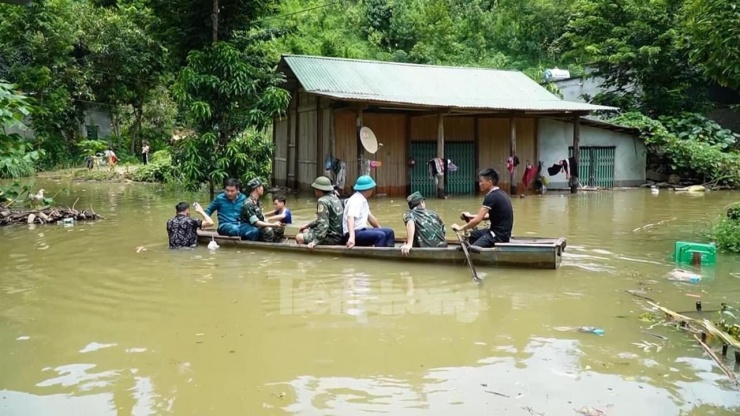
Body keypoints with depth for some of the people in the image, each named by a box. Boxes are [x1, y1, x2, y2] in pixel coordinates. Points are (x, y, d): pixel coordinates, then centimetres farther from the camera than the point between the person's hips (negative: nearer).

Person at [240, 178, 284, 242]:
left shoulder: (257, 202, 9)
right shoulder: (248, 204, -20)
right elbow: (255, 222, -25)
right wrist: (273, 224, -24)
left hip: (259, 227, 9)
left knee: (280, 229, -1)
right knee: (268, 230, -30)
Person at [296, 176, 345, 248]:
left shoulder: (323, 201, -19)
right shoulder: (334, 197, 11)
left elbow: (323, 223, -26)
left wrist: (315, 241, -28)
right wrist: (307, 225, 27)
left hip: (332, 238, -10)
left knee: (299, 237, -8)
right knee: (305, 231, 23)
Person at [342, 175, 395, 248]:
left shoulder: (363, 200, 13)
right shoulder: (355, 200, -18)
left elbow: (369, 216, 26)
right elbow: (350, 219, -33)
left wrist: (380, 229, 32)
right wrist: (352, 237, -47)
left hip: (362, 230, 11)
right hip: (355, 233, -10)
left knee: (389, 232, 7)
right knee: (380, 235, -28)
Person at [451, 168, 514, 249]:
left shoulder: (492, 196, -18)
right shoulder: (500, 193, 11)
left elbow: (477, 220, -21)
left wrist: (461, 228, -8)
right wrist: (471, 216, 23)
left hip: (499, 235, -10)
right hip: (502, 232, 10)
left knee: (472, 249, -21)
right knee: (471, 235, 22)